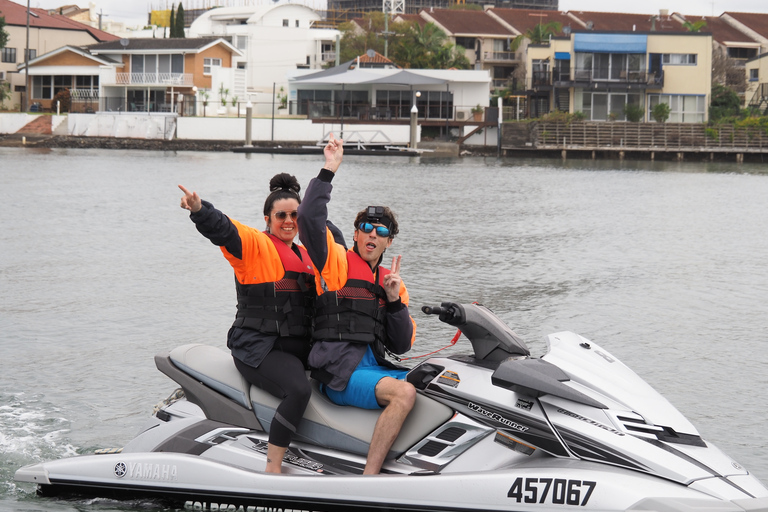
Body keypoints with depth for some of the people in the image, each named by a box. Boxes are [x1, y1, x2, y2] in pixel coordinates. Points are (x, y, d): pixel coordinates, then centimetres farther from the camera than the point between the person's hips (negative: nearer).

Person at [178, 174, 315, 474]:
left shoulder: (308, 256, 22)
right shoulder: (254, 244, -2)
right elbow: (221, 229, -22)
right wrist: (199, 210, -42)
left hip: (299, 350, 8)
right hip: (259, 350, -8)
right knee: (298, 391, -30)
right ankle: (272, 471, -28)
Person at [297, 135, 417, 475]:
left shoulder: (391, 282, 21)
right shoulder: (337, 261, 6)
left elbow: (401, 345, 14)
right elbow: (309, 218, -13)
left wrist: (394, 300, 0)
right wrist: (328, 172, -12)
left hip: (376, 367, 7)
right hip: (340, 371, -7)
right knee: (404, 393, -30)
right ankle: (369, 477, -31)